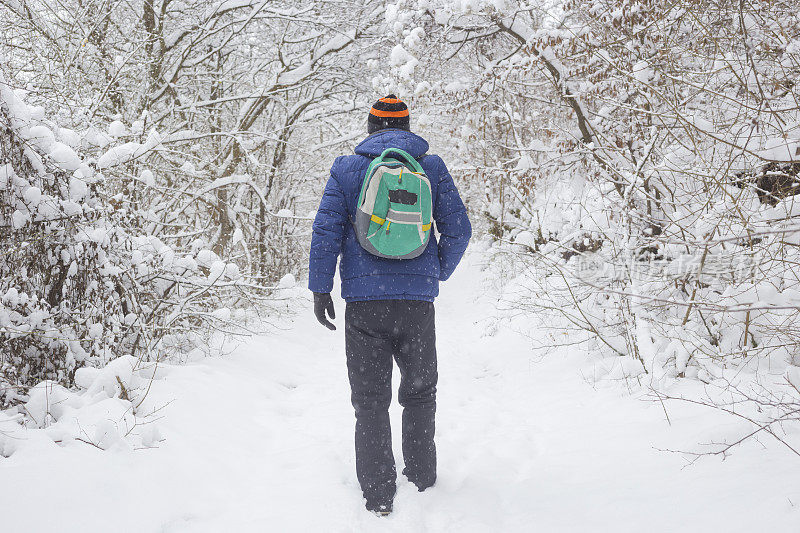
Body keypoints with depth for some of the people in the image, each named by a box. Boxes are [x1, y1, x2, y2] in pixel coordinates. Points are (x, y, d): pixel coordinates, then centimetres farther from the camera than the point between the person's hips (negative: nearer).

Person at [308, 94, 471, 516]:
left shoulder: (346, 168, 3)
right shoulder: (432, 167, 6)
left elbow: (326, 230, -1)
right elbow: (459, 229, 4)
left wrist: (320, 287, 3)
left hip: (364, 301, -1)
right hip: (418, 298, 1)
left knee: (370, 400, 6)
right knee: (420, 393, 18)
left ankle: (378, 497, 6)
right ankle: (422, 481, 25)